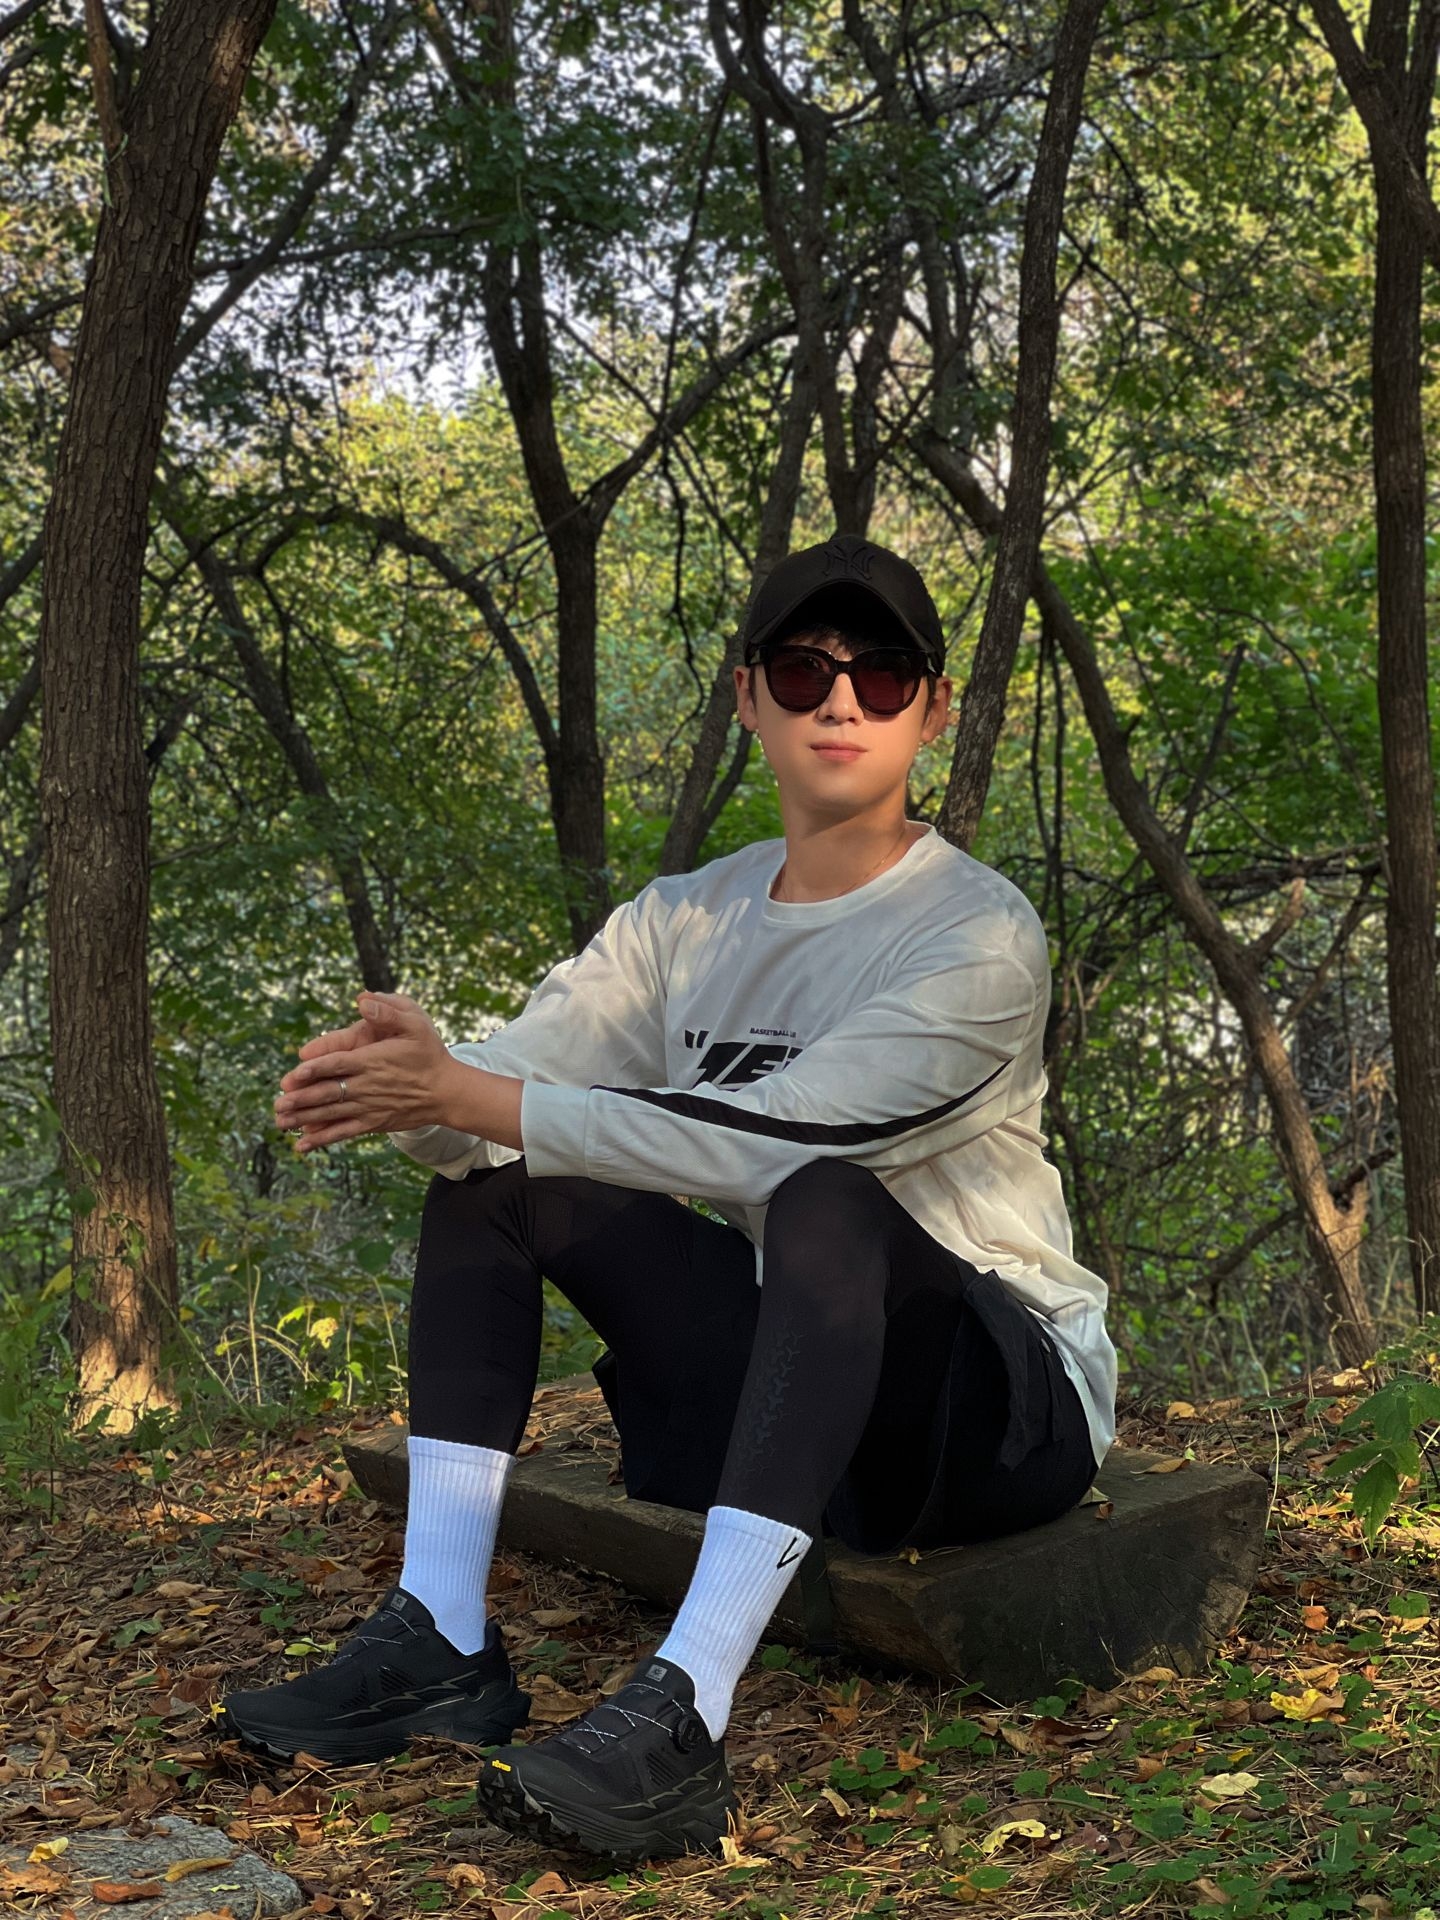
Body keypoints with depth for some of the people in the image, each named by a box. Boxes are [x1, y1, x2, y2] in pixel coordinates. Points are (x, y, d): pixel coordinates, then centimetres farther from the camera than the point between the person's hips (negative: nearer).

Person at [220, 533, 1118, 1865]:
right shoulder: (687, 922, 5)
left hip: (1008, 1401, -6)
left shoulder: (979, 933, -15)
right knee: (494, 1168, -4)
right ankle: (441, 1646, -11)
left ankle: (681, 1719, -42)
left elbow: (778, 1138, -28)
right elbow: (511, 1085, -7)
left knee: (823, 1202, -36)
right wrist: (418, 1081, -31)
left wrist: (477, 1098, -31)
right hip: (787, 1376, 6)